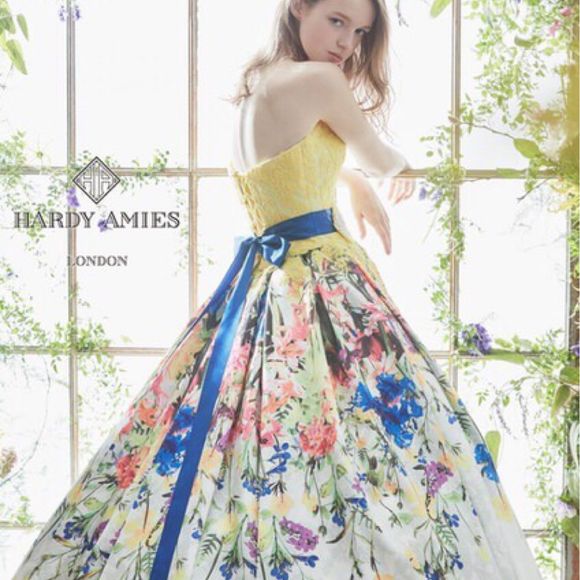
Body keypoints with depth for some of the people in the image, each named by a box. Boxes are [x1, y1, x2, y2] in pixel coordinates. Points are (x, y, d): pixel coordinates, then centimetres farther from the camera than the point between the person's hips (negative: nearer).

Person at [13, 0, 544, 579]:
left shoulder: (256, 87, 16)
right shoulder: (317, 80, -9)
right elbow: (379, 160, 6)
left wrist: (357, 183, 34)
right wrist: (397, 171, 27)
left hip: (261, 279, 9)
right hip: (322, 279, -9)